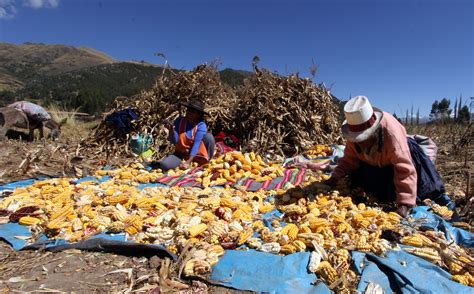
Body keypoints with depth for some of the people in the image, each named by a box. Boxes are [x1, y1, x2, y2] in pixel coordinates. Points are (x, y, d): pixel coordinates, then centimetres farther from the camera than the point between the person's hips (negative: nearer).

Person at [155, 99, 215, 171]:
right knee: (165, 165, -28)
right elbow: (174, 141, -8)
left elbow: (196, 144, -22)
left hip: (197, 155, -1)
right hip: (181, 154, 2)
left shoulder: (201, 126, -15)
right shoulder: (179, 121, -7)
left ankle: (206, 160, -8)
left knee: (209, 136, -25)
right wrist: (171, 130, -28)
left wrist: (188, 162, -30)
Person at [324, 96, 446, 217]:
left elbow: (405, 169, -44)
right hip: (373, 164, 4)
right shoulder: (354, 130, -27)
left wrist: (404, 203, -47)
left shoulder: (391, 133, -43)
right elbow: (349, 158, -15)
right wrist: (335, 177, -29)